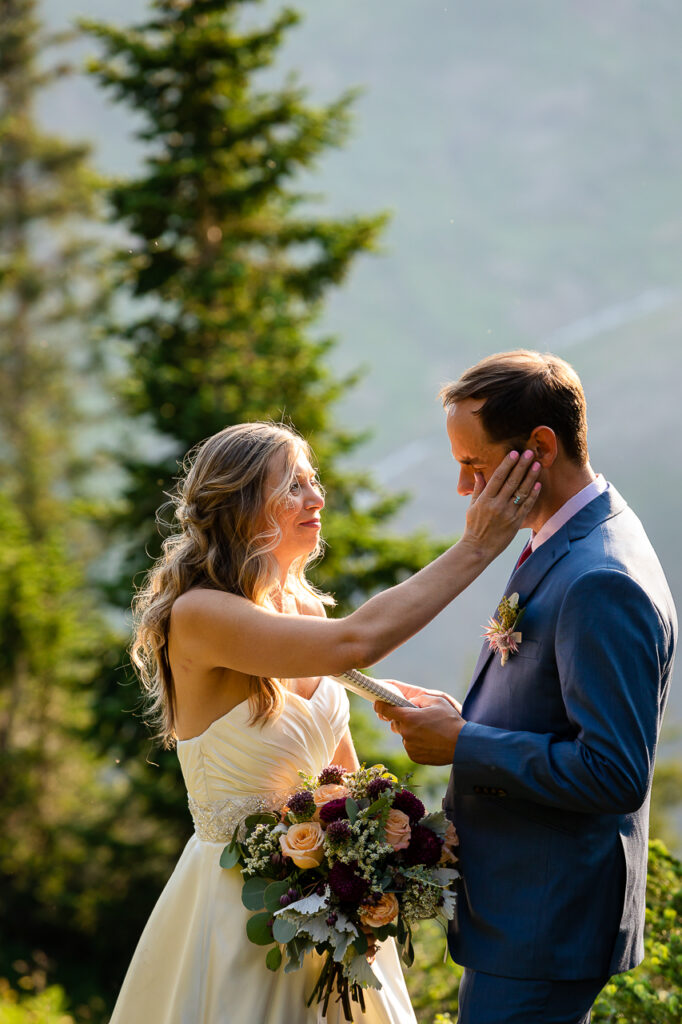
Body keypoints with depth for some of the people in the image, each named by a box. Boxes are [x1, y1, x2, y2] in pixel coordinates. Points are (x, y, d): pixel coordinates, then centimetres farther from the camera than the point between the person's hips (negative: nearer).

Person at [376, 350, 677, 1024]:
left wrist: (465, 746, -20)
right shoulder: (563, 546, 9)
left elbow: (614, 774, -27)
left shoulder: (602, 583, -24)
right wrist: (463, 717, 4)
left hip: (543, 926, -10)